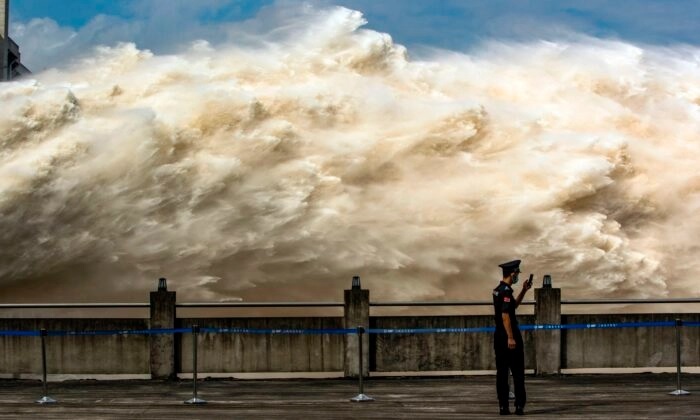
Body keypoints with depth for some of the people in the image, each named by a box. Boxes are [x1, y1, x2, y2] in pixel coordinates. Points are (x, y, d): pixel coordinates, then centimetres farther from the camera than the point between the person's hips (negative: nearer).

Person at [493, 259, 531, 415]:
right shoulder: (506, 291, -16)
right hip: (509, 334, -8)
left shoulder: (498, 290, 13)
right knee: (518, 372, -1)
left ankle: (503, 406, 4)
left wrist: (524, 291, 20)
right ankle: (519, 405, -2)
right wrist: (511, 338, -24)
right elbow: (505, 315, -23)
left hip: (499, 335, 8)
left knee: (501, 372, 6)